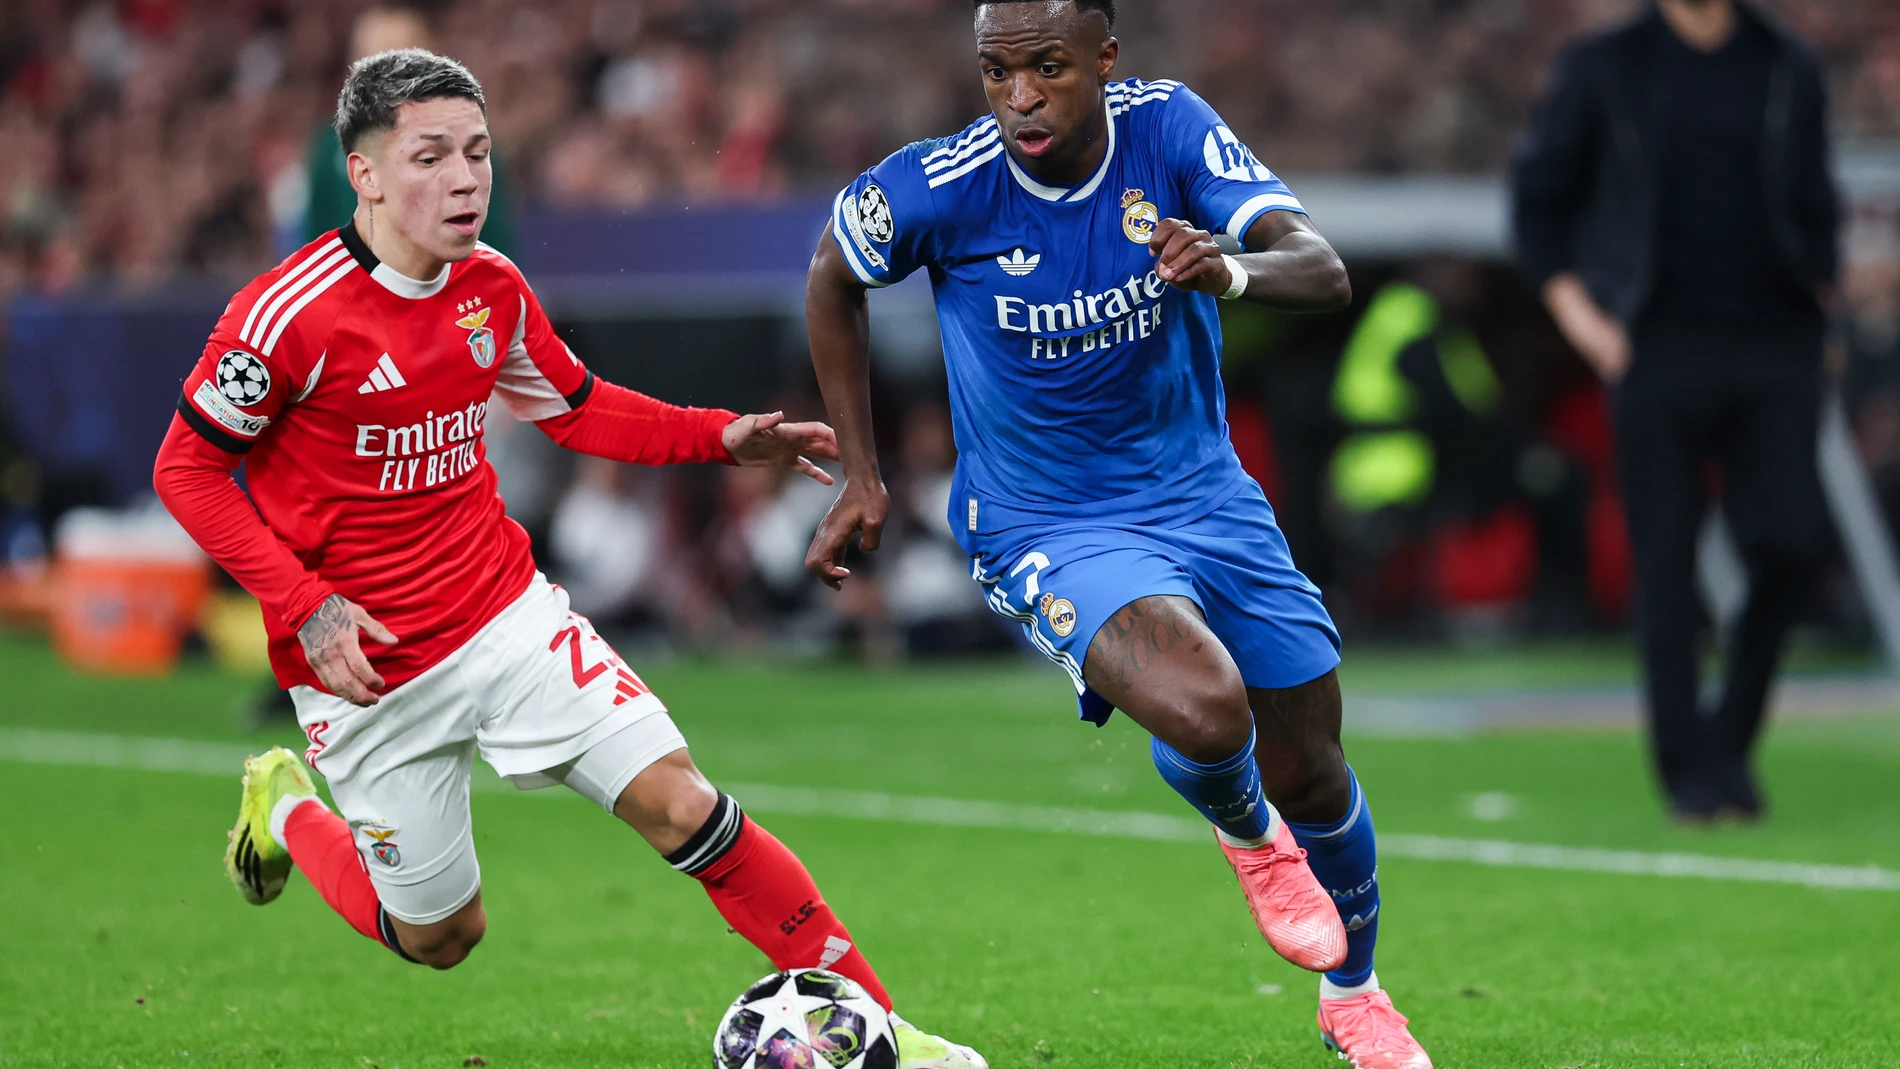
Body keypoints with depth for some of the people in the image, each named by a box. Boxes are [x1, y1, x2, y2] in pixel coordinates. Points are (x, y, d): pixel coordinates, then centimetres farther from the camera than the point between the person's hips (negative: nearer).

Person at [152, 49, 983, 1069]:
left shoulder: (493, 288, 0)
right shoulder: (292, 313, -20)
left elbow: (577, 408, 16)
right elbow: (186, 469, -12)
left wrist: (722, 438, 1)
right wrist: (304, 607, -20)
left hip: (509, 617, 4)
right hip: (368, 670, -4)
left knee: (680, 805, -11)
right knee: (441, 936, 9)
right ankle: (286, 806, 37)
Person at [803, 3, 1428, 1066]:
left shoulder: (1169, 128, -14)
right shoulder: (940, 186, -19)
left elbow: (1324, 272, -22)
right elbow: (835, 276, 3)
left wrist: (1233, 271, -45)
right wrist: (862, 479, 3)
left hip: (1203, 493, 3)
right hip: (1048, 530, -3)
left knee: (1310, 777, 10)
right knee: (1205, 711, -31)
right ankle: (1249, 835, 7)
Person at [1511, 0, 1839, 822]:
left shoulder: (1791, 73, 12)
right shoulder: (1602, 68, 5)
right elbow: (1536, 192, 9)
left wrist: (1822, 294, 8)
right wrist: (1572, 306, -1)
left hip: (1776, 352, 2)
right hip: (1661, 348, -2)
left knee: (1790, 545, -9)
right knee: (1667, 562, -4)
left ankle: (1731, 739, 11)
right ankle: (1688, 770, 3)